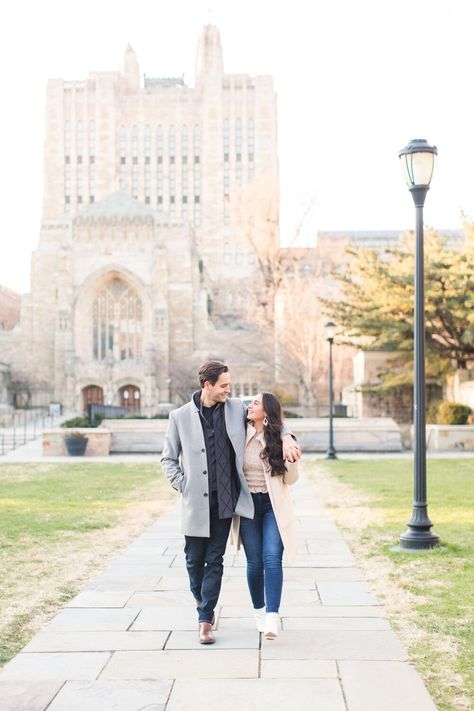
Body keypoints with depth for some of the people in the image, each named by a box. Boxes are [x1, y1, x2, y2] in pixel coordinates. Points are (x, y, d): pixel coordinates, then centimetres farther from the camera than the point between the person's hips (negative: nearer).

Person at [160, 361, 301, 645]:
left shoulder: (235, 408, 4)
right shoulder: (180, 416, -1)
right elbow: (168, 458, 7)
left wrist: (286, 438, -3)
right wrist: (183, 486, -5)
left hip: (225, 500, 1)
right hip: (196, 502, -1)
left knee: (215, 560, 3)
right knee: (194, 559, 9)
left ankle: (206, 620, 10)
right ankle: (202, 602, 37)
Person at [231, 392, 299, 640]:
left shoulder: (279, 439, -4)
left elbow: (290, 479, -1)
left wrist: (292, 459, -19)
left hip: (273, 505, -1)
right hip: (247, 503, 2)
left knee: (272, 558, -14)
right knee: (254, 561, 6)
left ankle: (272, 617, -17)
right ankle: (259, 611, 24)